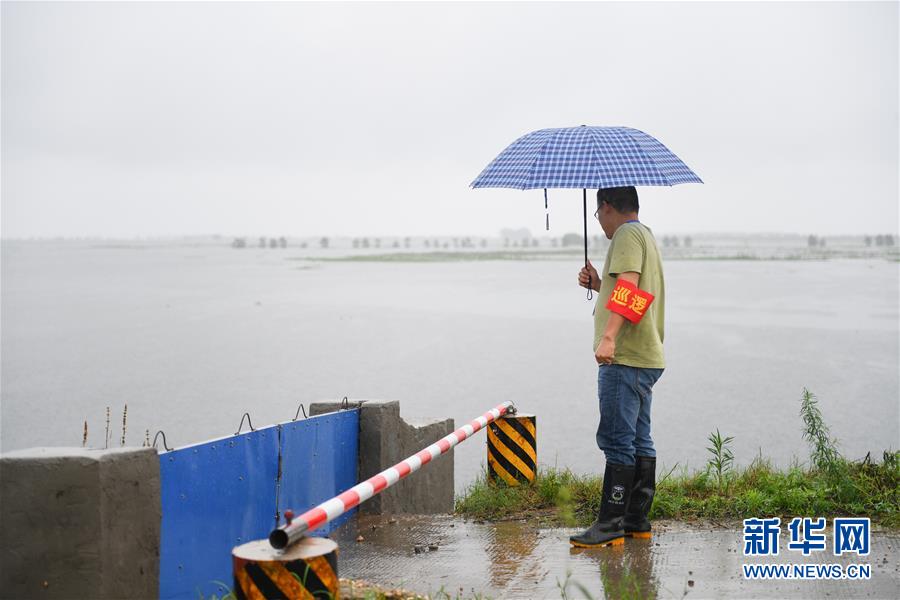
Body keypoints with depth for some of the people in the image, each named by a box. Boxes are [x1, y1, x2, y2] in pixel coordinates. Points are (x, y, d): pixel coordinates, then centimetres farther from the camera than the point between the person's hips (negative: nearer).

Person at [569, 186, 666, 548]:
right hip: (646, 357, 11)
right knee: (639, 441, 11)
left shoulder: (627, 234, -8)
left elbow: (629, 287, -24)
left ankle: (611, 525, -8)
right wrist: (599, 286, 17)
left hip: (624, 358, -11)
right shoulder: (645, 234, 24)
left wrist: (608, 337, -32)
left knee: (617, 443, -10)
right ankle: (638, 521, 17)